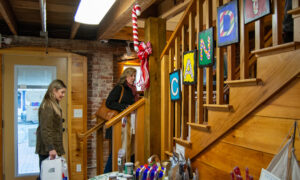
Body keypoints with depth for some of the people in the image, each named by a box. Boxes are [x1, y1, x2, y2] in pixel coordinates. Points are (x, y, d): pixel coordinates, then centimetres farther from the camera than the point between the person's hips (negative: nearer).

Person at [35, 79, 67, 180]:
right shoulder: (47, 106, -15)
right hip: (47, 149, -9)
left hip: (53, 147, 9)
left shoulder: (54, 105, 14)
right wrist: (50, 148, -24)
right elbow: (45, 130, -21)